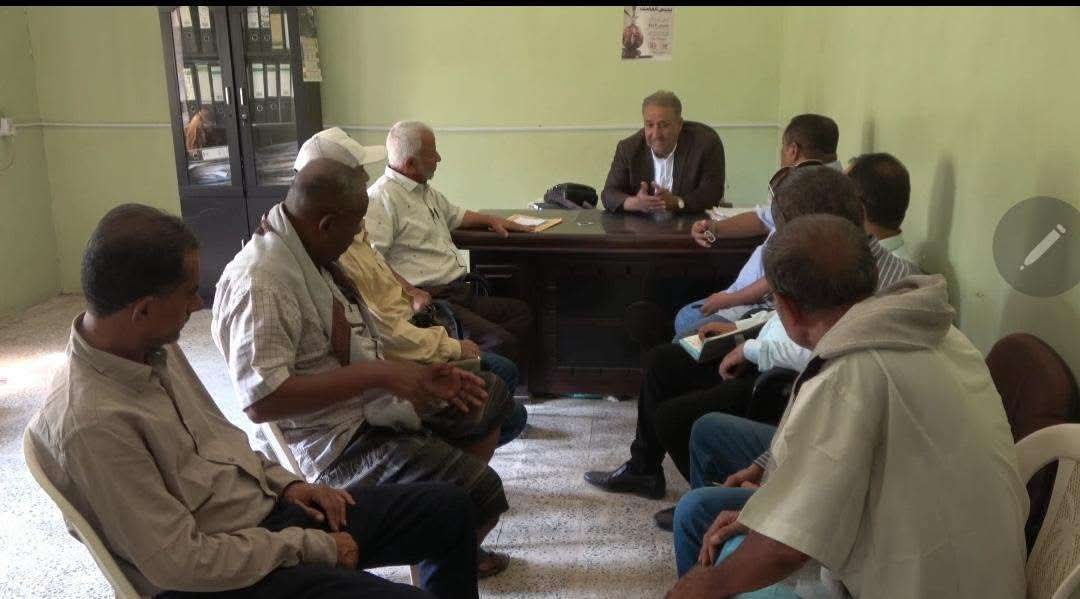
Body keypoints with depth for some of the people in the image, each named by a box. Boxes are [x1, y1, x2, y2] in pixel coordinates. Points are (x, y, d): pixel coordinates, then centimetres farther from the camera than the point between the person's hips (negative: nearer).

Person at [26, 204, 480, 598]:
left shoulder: (154, 347, 0)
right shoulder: (90, 423, -27)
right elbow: (180, 563, -24)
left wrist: (285, 483, 2)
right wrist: (314, 547, -16)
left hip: (266, 504, 8)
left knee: (451, 509, 6)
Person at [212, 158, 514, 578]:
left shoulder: (312, 252, 2)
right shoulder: (260, 284, -28)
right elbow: (261, 400, -34)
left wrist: (418, 374, -2)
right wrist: (380, 374, -32)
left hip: (375, 398, 10)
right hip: (338, 441, -10)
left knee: (492, 396, 22)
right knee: (482, 493, -21)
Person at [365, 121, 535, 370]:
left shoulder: (426, 191, 22)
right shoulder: (382, 197, -11)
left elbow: (455, 215, 44)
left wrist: (491, 219, 30)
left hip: (460, 292, 11)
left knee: (522, 312, 7)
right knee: (502, 343, -25)